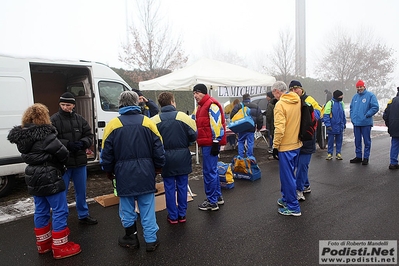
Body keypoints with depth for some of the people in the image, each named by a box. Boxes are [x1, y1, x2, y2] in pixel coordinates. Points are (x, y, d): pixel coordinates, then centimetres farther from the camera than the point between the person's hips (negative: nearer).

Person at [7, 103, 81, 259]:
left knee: (41, 211, 18)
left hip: (34, 178, 8)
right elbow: (62, 154, -20)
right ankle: (60, 248, 10)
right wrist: (60, 165, 1)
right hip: (49, 178, -8)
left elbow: (27, 155, 14)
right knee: (60, 210, 2)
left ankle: (43, 244, 32)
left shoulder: (22, 136, 6)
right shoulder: (44, 135, -20)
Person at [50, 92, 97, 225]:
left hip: (80, 161, 4)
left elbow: (89, 136, 6)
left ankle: (83, 215, 36)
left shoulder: (80, 119, 5)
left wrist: (82, 143, -14)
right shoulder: (54, 120, -7)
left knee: (81, 191, 18)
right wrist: (68, 144, -25)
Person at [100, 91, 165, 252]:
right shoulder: (148, 122, -3)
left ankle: (131, 237, 29)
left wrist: (108, 171, 14)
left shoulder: (113, 125, -4)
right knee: (147, 206, 9)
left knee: (127, 205, 15)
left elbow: (106, 153, 0)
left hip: (124, 173, 0)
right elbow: (158, 149, 0)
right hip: (146, 172, 1)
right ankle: (151, 240, 16)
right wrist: (158, 167, 12)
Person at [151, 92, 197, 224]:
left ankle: (173, 216, 20)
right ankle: (182, 214, 24)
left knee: (169, 187, 11)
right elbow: (193, 135, -8)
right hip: (182, 156, 0)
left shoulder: (155, 120, -6)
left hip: (166, 157, 0)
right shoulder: (183, 116, -9)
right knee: (182, 186, 13)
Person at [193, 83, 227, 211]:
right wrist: (199, 141, 25)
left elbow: (217, 125, -19)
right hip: (206, 143, 11)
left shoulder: (211, 105, -13)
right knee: (212, 170, 18)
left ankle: (212, 202, 6)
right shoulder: (202, 106, 19)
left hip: (210, 143, -11)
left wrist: (215, 143, -21)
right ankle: (218, 197, 30)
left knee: (209, 172, -5)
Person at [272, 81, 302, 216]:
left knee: (287, 176, 2)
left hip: (286, 146, -8)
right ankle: (286, 199, 35)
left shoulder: (280, 104, -18)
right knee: (288, 173, 21)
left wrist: (275, 146, -15)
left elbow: (279, 129, -23)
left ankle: (293, 207, 11)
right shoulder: (297, 100, 6)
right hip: (297, 144, 8)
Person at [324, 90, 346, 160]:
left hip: (340, 127, 5)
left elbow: (343, 114, 19)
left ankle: (338, 153, 20)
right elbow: (326, 115, -12)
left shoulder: (341, 103, 9)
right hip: (332, 127, -5)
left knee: (339, 140, 10)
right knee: (331, 141, 4)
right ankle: (329, 153, 14)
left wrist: (344, 123, 16)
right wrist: (328, 125, -17)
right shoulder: (330, 103, -10)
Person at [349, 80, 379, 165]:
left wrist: (366, 115, -13)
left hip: (366, 123, -5)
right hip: (356, 123, 6)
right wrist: (352, 117, 8)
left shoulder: (370, 95, -5)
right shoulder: (355, 96, 13)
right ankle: (358, 156, 22)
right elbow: (351, 108, 20)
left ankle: (366, 157, 11)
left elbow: (375, 107, -11)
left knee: (367, 141, 3)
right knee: (357, 141, 12)